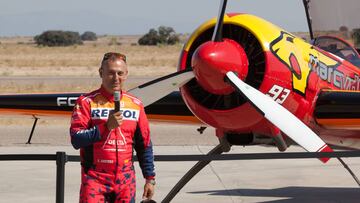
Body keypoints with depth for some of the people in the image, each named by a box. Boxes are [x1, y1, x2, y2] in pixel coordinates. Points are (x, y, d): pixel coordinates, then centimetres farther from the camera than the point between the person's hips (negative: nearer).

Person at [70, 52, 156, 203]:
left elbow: (144, 145, 15)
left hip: (125, 179, 4)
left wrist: (150, 178, 12)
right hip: (95, 177, -3)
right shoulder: (87, 102, -2)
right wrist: (106, 126, -21)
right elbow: (76, 140, -12)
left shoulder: (135, 105, 10)